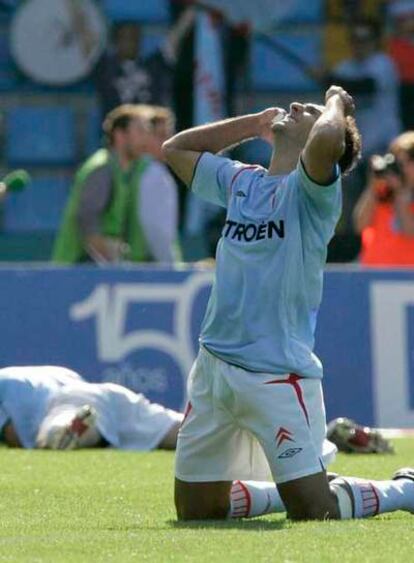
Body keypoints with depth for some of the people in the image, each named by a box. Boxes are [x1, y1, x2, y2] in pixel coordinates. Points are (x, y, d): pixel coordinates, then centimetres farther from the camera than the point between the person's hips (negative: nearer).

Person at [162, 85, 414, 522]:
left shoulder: (311, 189, -6)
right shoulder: (241, 182, 16)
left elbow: (329, 139, -28)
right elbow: (176, 148, 31)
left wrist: (336, 102, -6)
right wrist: (254, 124, 22)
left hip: (278, 375, -7)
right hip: (212, 367, 7)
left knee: (315, 513, -10)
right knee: (196, 511, 12)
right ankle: (299, 487, 33)